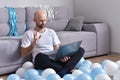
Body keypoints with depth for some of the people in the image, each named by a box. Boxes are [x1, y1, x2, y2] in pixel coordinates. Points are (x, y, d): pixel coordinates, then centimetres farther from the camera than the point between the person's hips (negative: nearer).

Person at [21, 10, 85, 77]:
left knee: (80, 50, -14)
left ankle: (63, 72, -34)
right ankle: (67, 71, -25)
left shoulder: (51, 32, 19)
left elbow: (57, 49, 11)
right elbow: (23, 54, 0)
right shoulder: (29, 34, 7)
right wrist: (33, 44, -17)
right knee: (40, 56, -42)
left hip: (56, 60, 4)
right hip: (42, 61, -4)